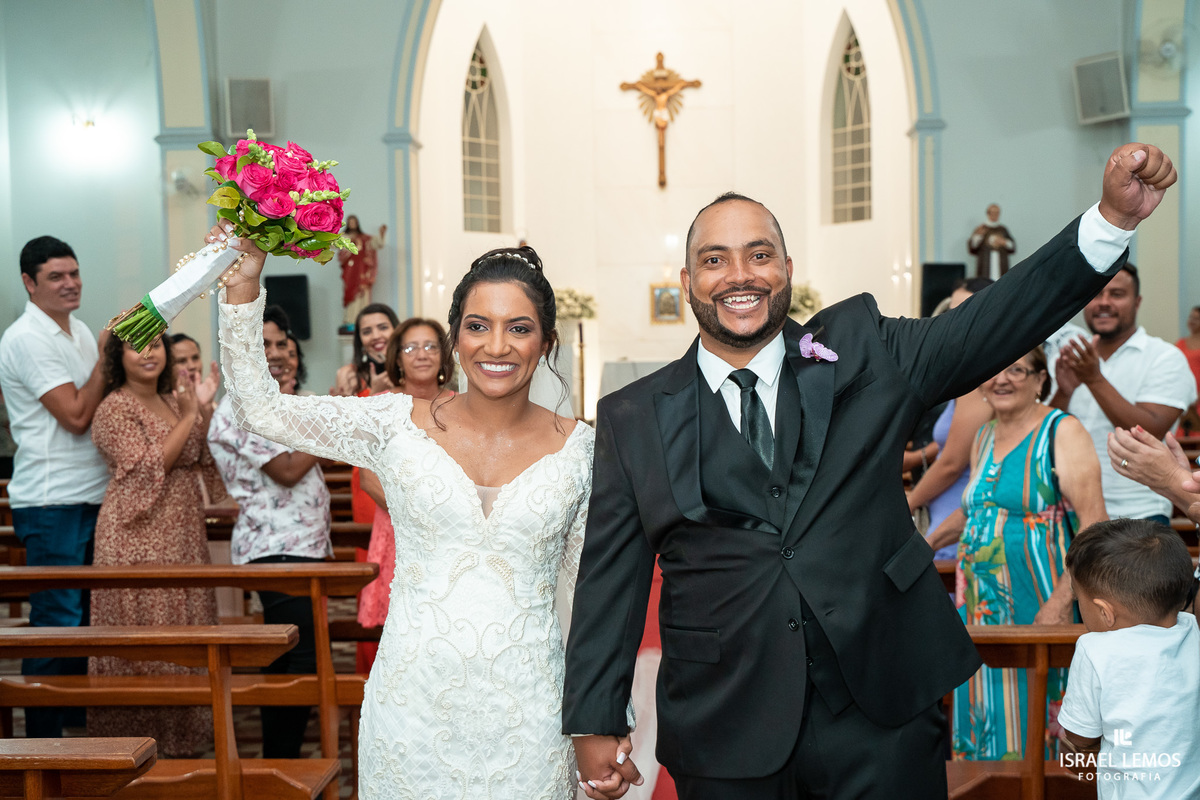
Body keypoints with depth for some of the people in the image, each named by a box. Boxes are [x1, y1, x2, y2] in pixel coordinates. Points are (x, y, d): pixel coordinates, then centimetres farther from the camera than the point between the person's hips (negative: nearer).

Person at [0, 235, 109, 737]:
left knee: (85, 615, 15)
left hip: (91, 495, 8)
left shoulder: (80, 332, 14)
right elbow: (76, 415, -17)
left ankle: (79, 724, 26)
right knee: (56, 619, -4)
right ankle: (43, 739, 5)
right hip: (51, 502, -8)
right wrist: (106, 354, -11)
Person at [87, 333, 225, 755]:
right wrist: (187, 418, -15)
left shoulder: (177, 392, 13)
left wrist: (204, 407, 5)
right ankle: (136, 743, 8)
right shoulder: (114, 409, -9)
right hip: (138, 535, -7)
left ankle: (181, 740, 22)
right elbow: (148, 468, -18)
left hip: (184, 533, 7)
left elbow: (204, 456, 17)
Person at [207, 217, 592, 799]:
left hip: (525, 708, 0)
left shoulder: (579, 448, -2)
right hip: (413, 700, 0)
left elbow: (590, 583, 6)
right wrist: (243, 286, -13)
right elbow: (260, 408, -5)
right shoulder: (397, 425, -3)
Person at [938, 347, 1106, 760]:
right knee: (984, 716, 10)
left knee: (1034, 729, -1)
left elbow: (1095, 528, -15)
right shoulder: (984, 437, 14)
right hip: (982, 607, 6)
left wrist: (1060, 601, -21)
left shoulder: (1063, 432, -7)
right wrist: (933, 539, 18)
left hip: (1038, 603, -6)